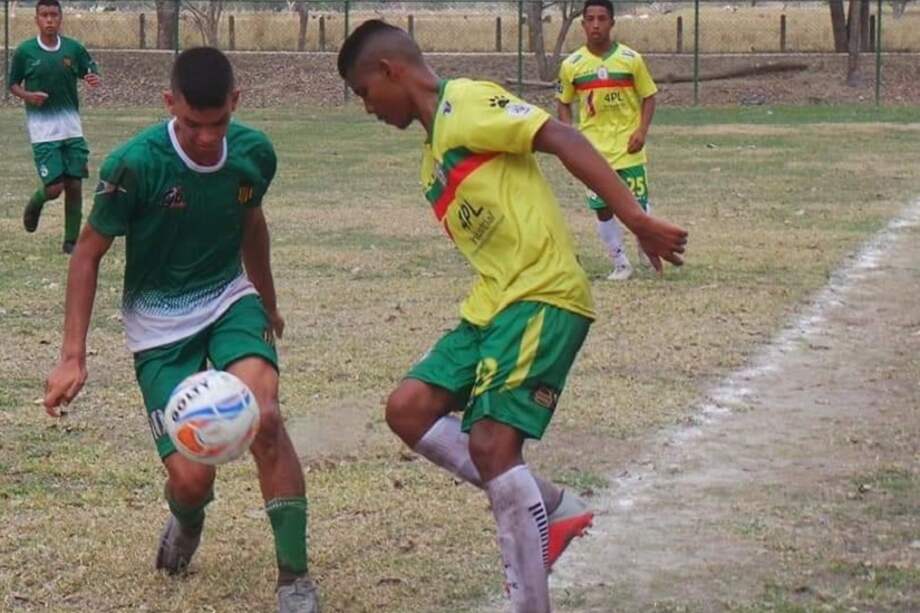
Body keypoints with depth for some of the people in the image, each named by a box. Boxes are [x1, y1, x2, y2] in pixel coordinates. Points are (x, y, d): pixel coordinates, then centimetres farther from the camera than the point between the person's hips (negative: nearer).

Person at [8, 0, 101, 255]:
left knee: (74, 185, 1)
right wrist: (27, 96, -15)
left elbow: (91, 73, 9)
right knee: (54, 187, -9)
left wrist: (95, 79, -15)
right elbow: (13, 84, 6)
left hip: (72, 127, 3)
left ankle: (71, 241, 13)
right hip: (42, 128, -3)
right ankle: (35, 203, 26)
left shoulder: (74, 48, 1)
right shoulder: (25, 51, -4)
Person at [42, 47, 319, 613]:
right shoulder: (135, 165, -22)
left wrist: (268, 304, 27)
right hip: (160, 322, -2)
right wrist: (73, 357, -14)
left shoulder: (254, 153, -10)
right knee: (192, 478, -12)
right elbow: (89, 253, -9)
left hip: (230, 300, 2)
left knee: (264, 417, -27)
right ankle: (187, 521, 29)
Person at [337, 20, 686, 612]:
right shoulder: (434, 155, 22)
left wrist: (636, 219, -25)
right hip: (493, 301, 10)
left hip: (542, 295, -10)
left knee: (491, 442, -17)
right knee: (408, 409, 4)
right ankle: (550, 511, 7)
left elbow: (563, 139, -17)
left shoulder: (466, 103, -7)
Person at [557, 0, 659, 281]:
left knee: (638, 204, 1)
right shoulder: (572, 65, 0)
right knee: (603, 208, 0)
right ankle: (621, 264, 15)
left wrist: (642, 131, -9)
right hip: (593, 150, 1)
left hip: (628, 147, -1)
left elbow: (648, 97, 4)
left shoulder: (630, 59, -3)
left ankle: (647, 250, 29)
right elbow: (563, 103, 11)